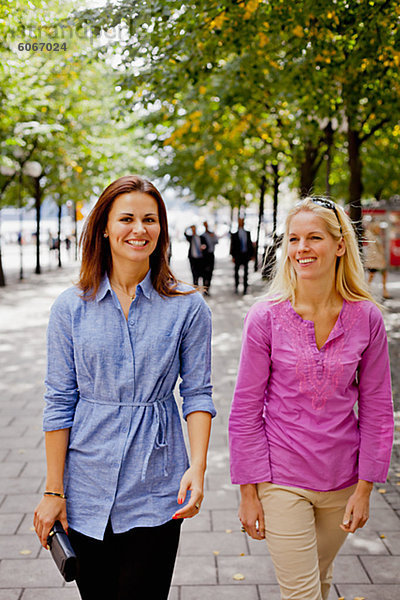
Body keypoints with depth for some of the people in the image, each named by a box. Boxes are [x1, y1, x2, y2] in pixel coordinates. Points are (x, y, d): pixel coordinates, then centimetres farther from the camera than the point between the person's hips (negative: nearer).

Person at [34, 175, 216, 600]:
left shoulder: (187, 306, -3)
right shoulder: (71, 306, -2)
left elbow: (197, 392, 0)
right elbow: (59, 401, 0)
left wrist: (198, 465, -13)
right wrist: (53, 490, -1)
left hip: (156, 491, -1)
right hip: (88, 490, 1)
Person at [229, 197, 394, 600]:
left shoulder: (367, 318, -6)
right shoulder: (266, 317, -11)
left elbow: (376, 409, 1)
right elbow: (245, 411, -6)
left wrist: (364, 488, 0)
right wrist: (249, 492, -6)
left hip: (341, 482, 3)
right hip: (281, 479, -2)